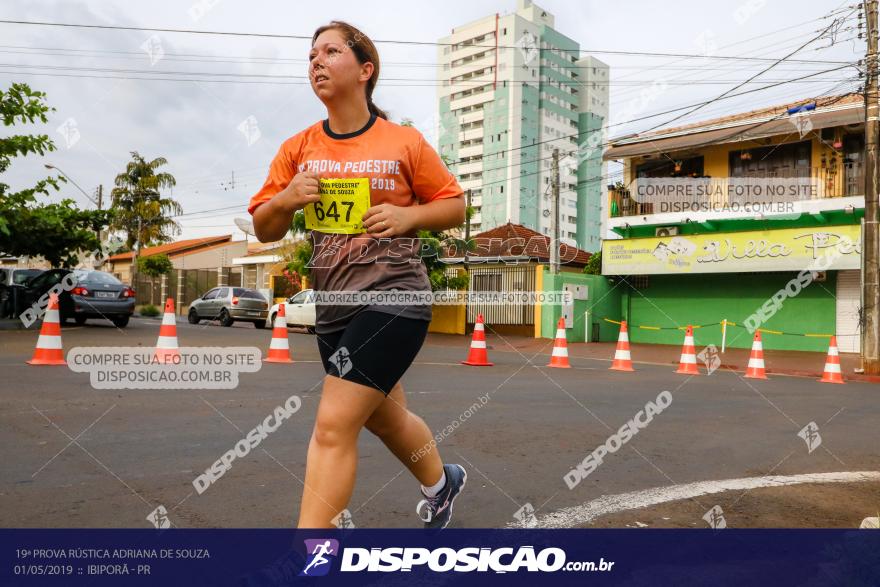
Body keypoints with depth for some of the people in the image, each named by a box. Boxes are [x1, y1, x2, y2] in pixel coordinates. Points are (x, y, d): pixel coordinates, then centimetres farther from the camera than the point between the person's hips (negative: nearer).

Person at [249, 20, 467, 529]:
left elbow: (455, 206, 4)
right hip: (333, 306, 6)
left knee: (333, 426, -12)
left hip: (393, 297, -5)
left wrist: (408, 216, -14)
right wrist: (286, 200, -12)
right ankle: (442, 482, 52)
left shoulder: (405, 142, -4)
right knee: (385, 417, 22)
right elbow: (264, 229, 9)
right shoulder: (298, 148, 5)